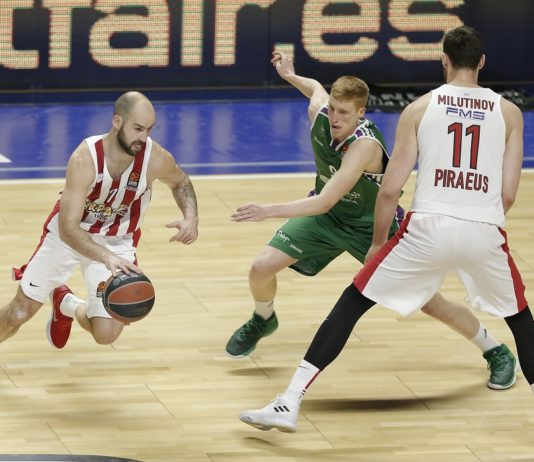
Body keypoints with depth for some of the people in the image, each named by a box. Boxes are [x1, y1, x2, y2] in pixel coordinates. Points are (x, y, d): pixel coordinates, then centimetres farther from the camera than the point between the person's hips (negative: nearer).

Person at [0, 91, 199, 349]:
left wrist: (191, 217, -16)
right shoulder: (85, 159, -33)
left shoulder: (156, 159, -23)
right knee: (21, 311, 0)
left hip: (117, 242, 2)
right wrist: (107, 258, -53)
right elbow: (68, 229, -37)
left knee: (106, 334, -10)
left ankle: (67, 305, 24)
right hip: (68, 234, -2)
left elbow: (180, 183, 4)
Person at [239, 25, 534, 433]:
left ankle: (289, 404, 0)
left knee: (351, 305, 9)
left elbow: (390, 189, 4)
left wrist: (377, 242, 18)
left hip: (428, 227, -1)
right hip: (485, 231, 1)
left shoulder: (419, 109, 6)